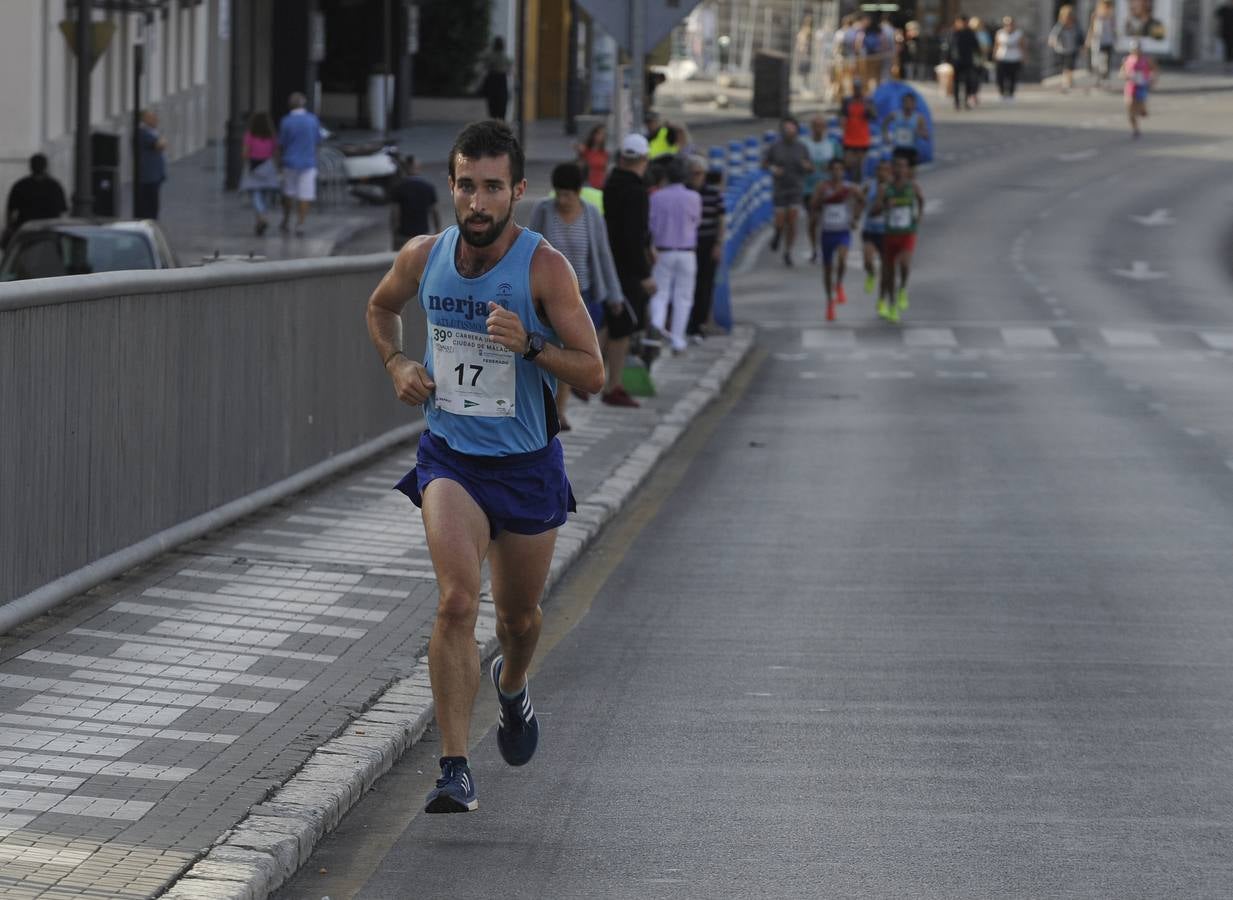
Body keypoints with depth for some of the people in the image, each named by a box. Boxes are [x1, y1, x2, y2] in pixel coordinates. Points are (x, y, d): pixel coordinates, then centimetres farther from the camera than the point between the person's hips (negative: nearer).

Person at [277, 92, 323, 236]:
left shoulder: (286, 121, -10)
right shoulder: (313, 120, -4)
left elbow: (282, 143, -4)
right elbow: (318, 140, 6)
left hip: (290, 161, 0)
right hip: (308, 163, 0)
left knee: (288, 193, 18)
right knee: (304, 196, 1)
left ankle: (286, 222, 27)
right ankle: (300, 226, -6)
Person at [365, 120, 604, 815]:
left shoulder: (545, 267, -16)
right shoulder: (424, 257, -6)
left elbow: (593, 373, -16)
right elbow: (382, 307, 18)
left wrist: (530, 345, -32)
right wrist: (397, 361, -1)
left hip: (528, 466, 0)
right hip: (450, 458, 1)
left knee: (519, 617, 16)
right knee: (457, 601, -20)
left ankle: (512, 686, 53)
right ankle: (456, 771, -19)